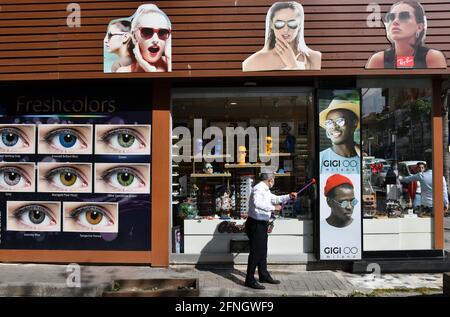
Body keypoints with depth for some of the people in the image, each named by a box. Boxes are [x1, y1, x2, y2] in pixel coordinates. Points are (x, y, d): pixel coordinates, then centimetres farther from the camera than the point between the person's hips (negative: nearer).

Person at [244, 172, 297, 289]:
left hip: (262, 224, 10)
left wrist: (289, 196, 16)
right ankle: (250, 280, 5)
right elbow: (257, 203, -37)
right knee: (255, 252, -4)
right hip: (255, 224, -10)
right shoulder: (259, 189, -19)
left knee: (262, 251, 19)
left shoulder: (265, 190, 13)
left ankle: (264, 276, 33)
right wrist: (273, 208, -33)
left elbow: (275, 199, 27)